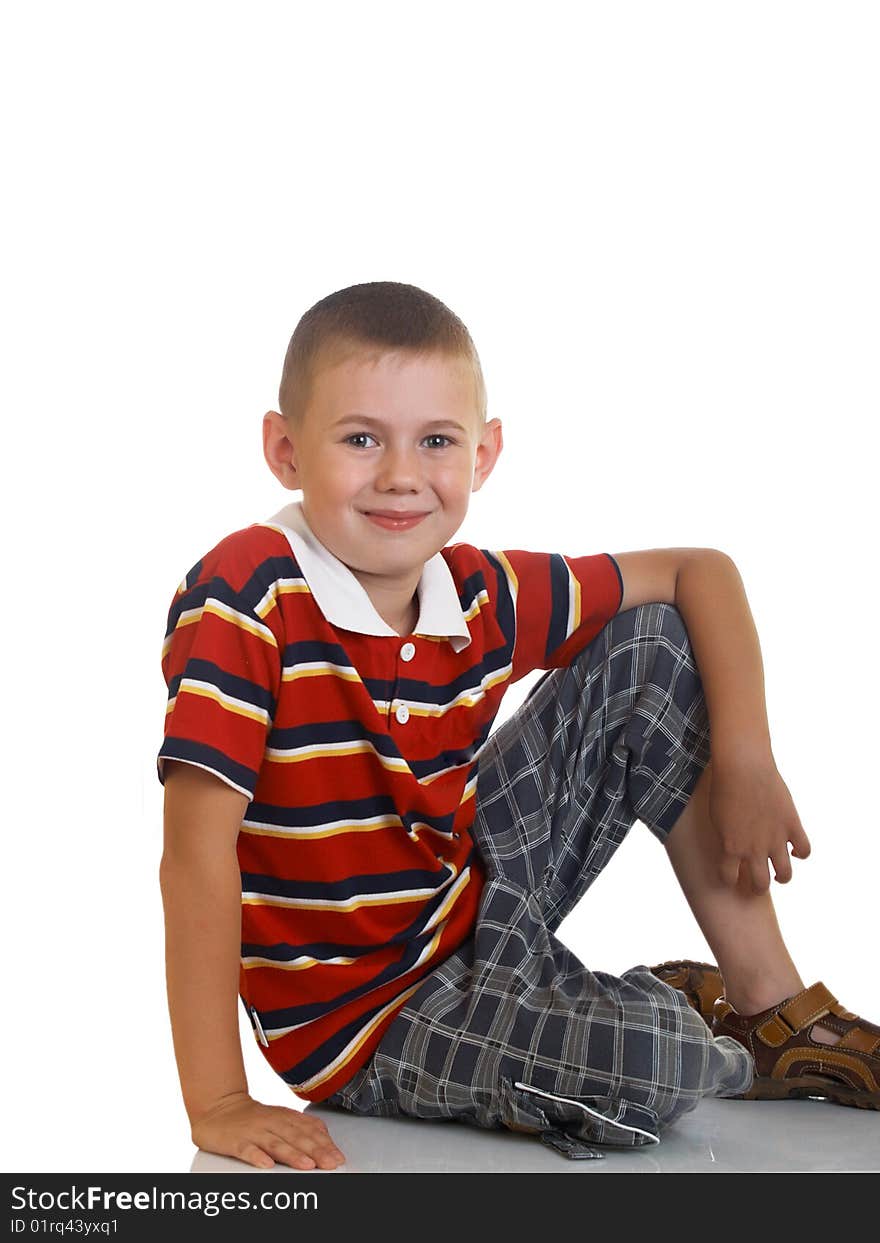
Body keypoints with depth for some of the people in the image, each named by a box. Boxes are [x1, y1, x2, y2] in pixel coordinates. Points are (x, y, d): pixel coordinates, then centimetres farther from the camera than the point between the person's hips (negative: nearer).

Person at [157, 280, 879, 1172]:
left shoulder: (483, 598, -6)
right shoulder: (246, 597, -24)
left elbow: (699, 573, 7)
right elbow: (196, 853, -29)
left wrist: (745, 759, -6)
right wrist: (219, 1108, -32)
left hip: (477, 893, 7)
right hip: (370, 1014, -7)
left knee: (657, 644, 1)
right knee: (651, 1069, -33)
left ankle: (771, 1008, 9)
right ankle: (694, 1028, 8)